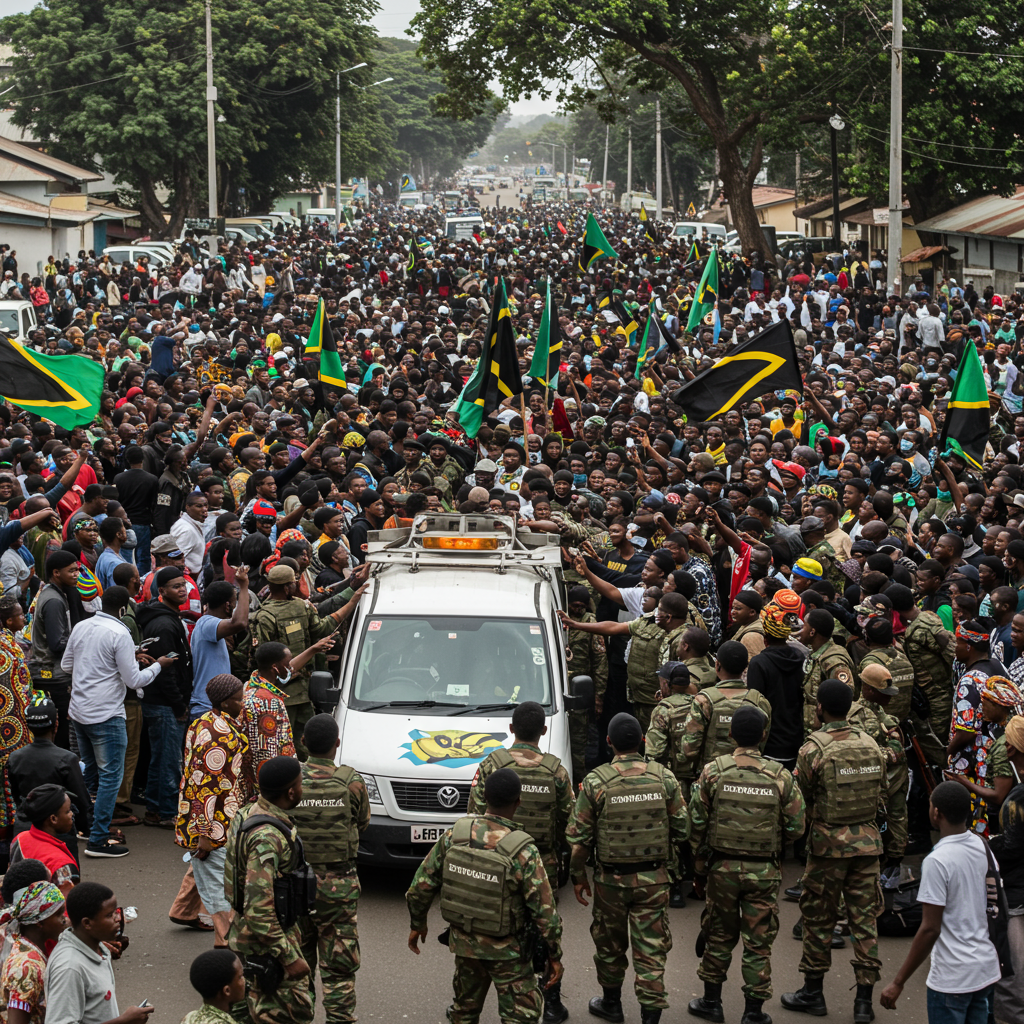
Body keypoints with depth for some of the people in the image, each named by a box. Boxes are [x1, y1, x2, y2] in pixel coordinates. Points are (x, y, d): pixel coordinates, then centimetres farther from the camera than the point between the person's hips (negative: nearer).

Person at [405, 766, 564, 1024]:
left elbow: (421, 884, -2)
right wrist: (554, 956, -5)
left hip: (463, 942, 5)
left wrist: (417, 922, 14)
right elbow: (545, 912, -18)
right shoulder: (523, 853, -23)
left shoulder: (455, 834, -11)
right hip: (506, 952, -5)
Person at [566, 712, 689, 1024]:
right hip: (654, 878, 1)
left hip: (611, 879, -1)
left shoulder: (595, 782, -13)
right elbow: (682, 829, 1)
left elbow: (579, 837, -8)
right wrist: (668, 863, 17)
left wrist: (578, 874, 5)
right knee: (651, 948, 5)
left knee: (610, 942, 18)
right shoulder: (664, 778, -6)